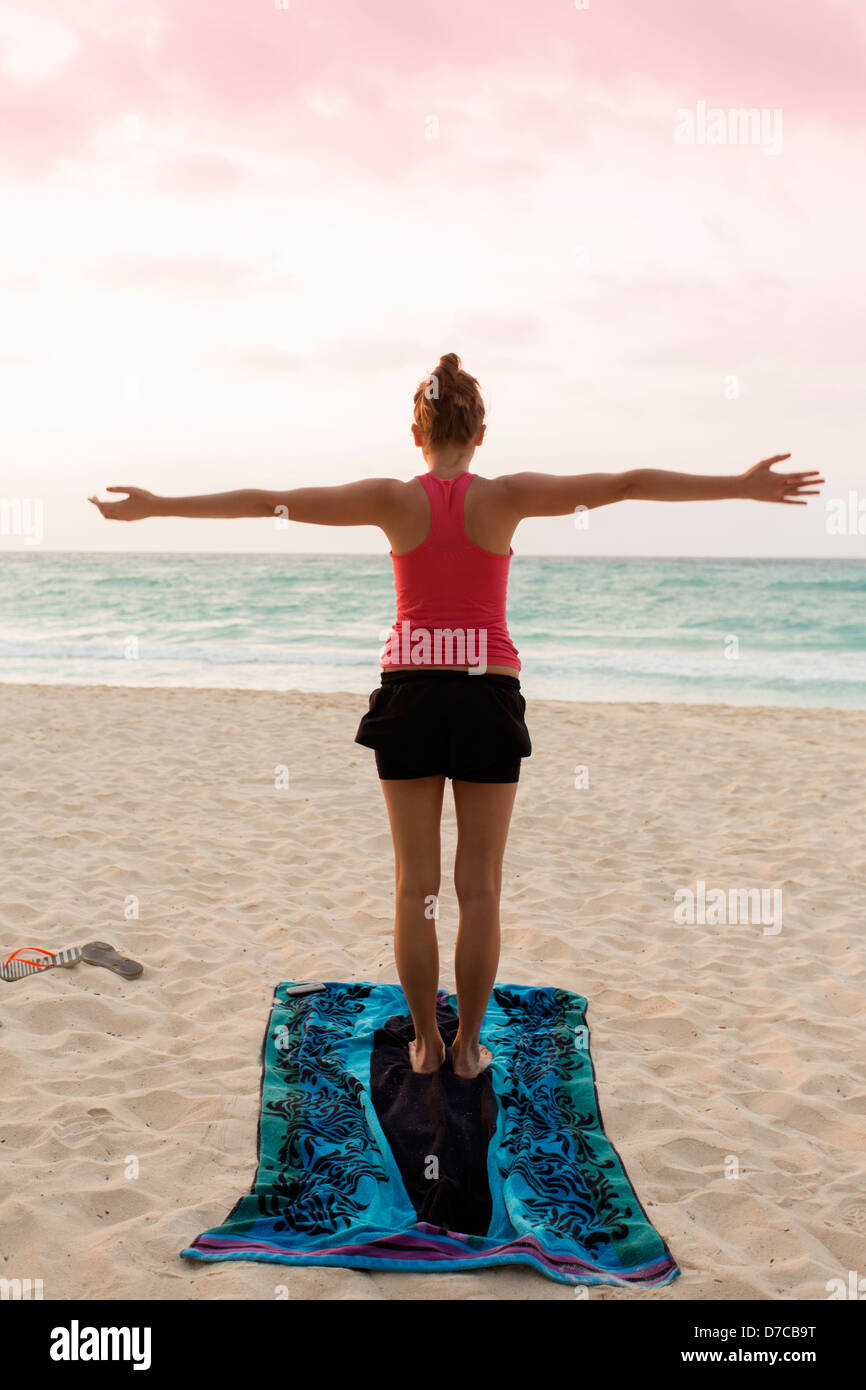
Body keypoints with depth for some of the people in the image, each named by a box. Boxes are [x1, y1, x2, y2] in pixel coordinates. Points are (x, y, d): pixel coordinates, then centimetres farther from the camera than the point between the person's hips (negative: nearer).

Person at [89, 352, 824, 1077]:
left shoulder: (393, 500, -4)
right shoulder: (506, 497, -5)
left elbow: (266, 502, -5)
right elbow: (628, 483, -6)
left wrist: (156, 505, 0)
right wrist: (744, 486, -4)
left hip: (409, 694, 1)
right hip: (488, 697, 0)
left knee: (416, 885, 10)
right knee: (479, 888, 9)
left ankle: (426, 1042, 18)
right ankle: (469, 1044, 17)